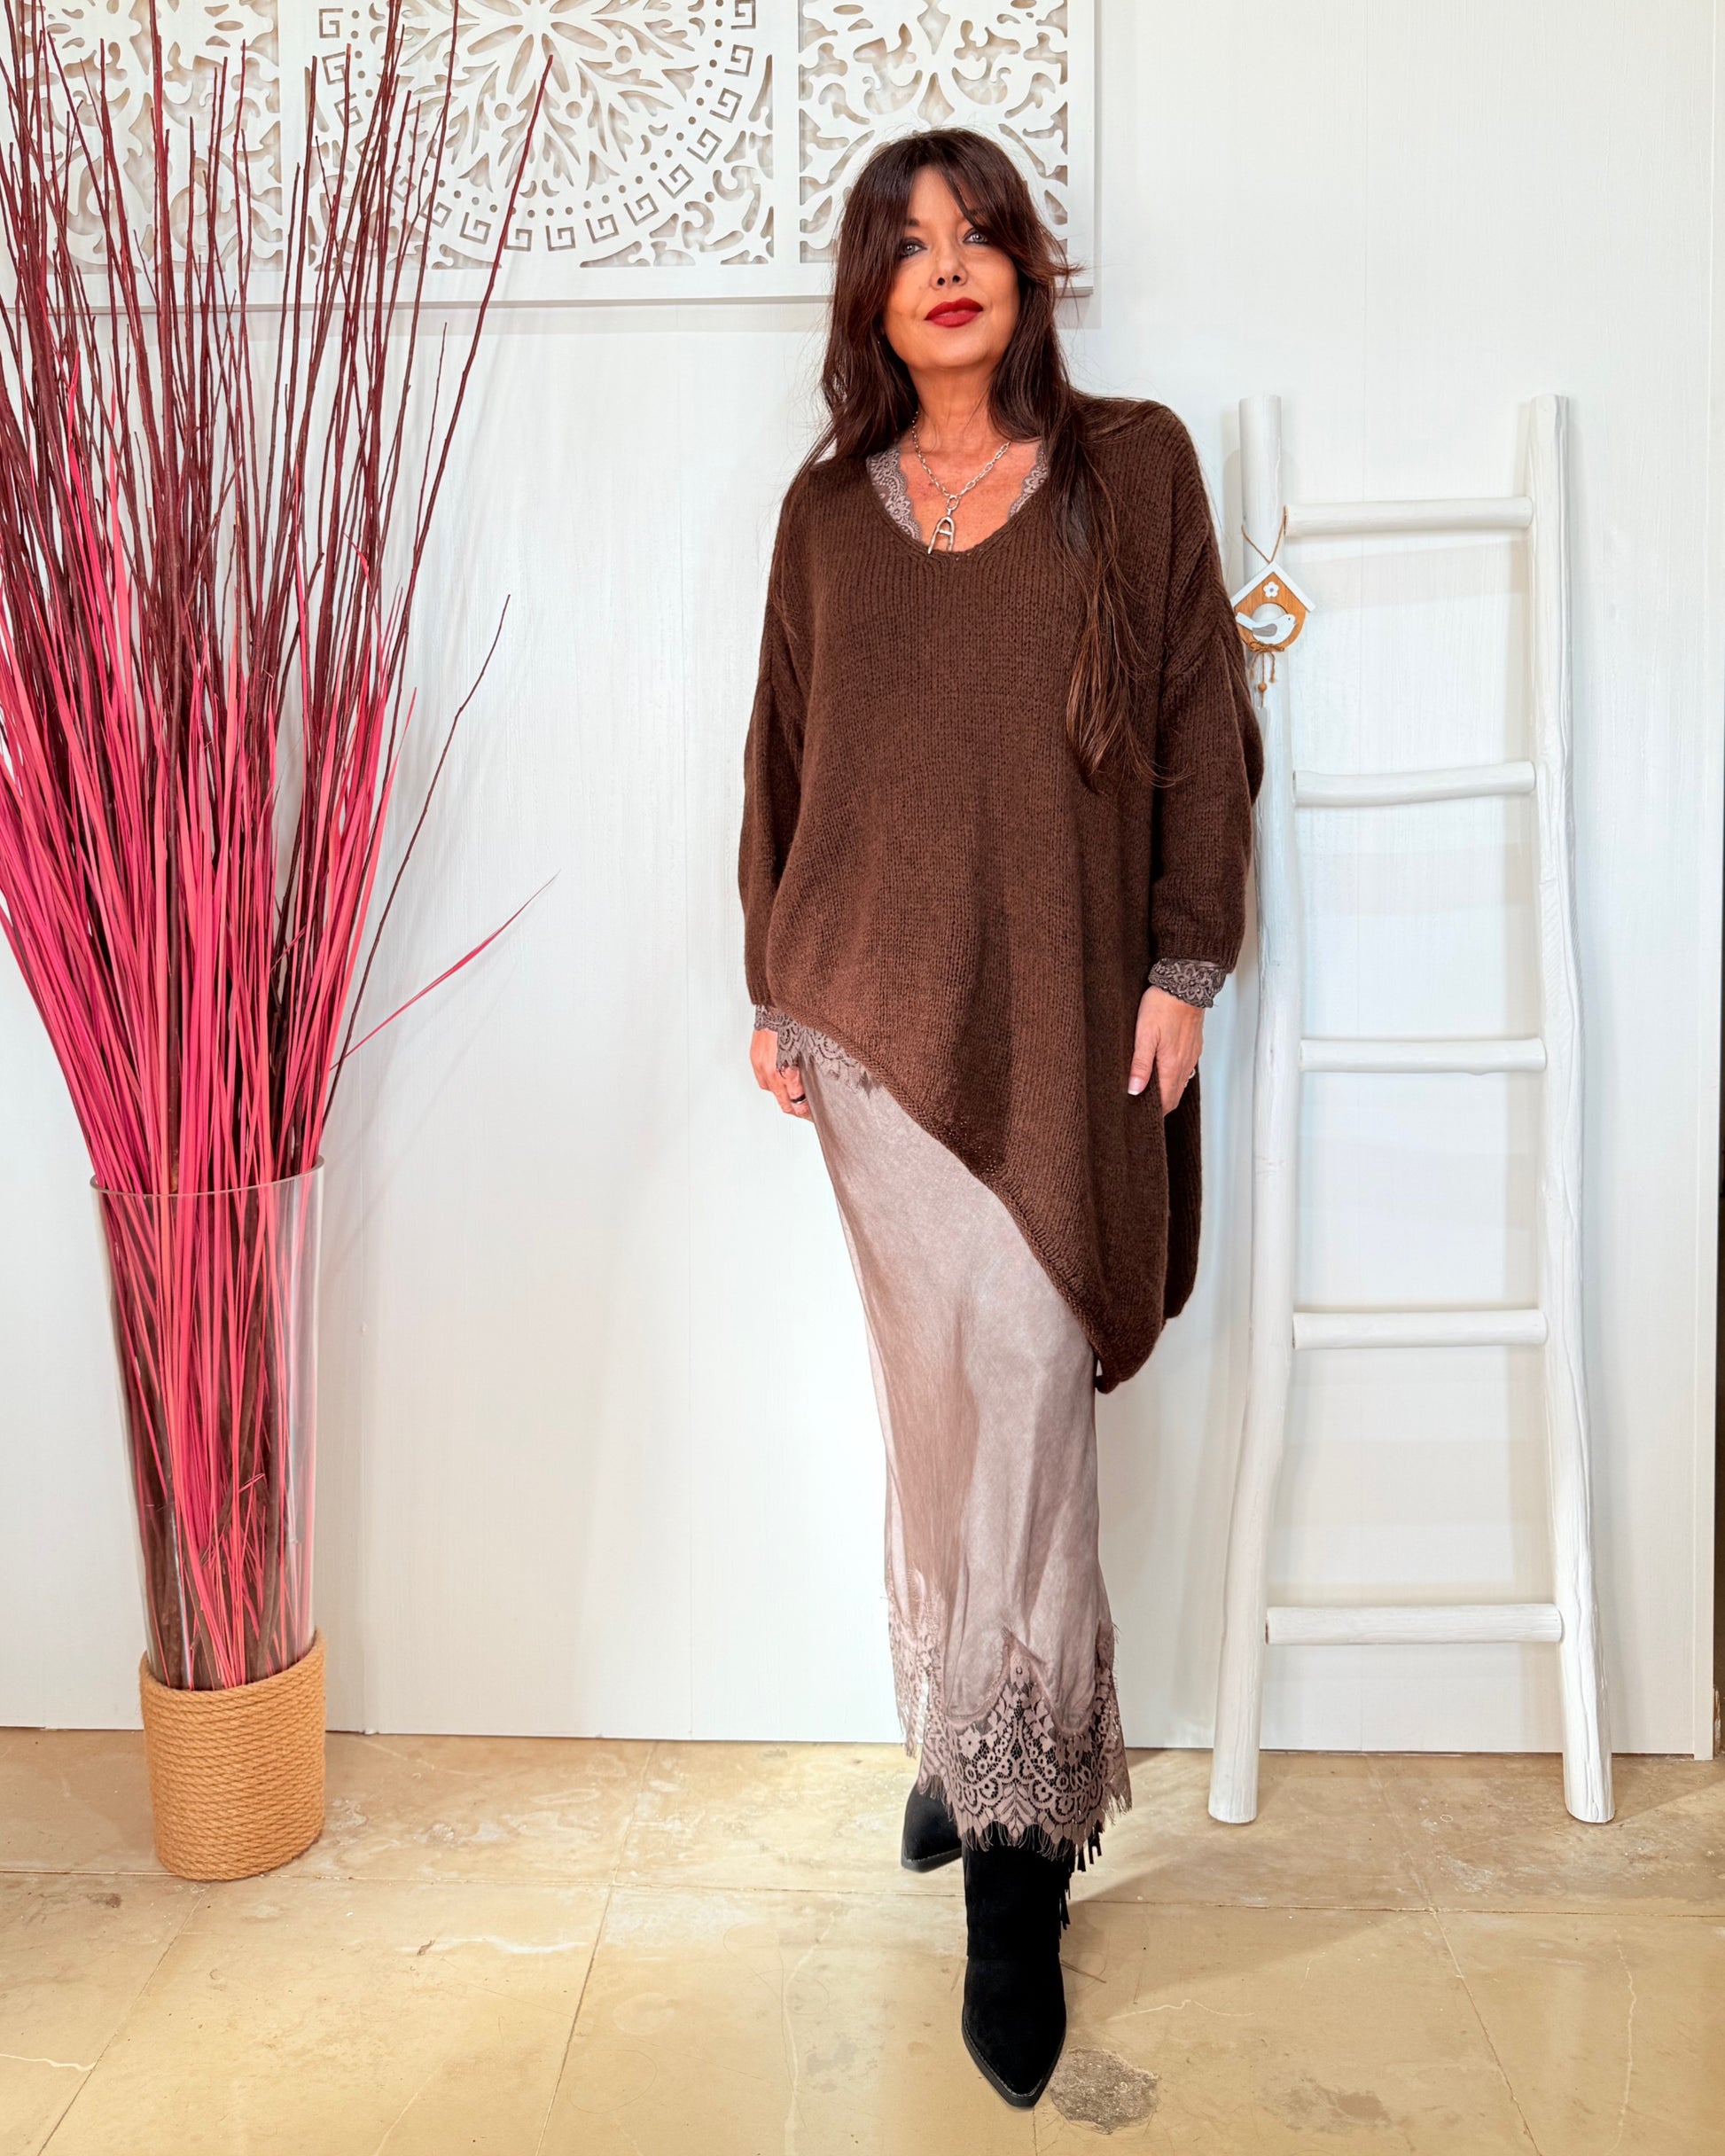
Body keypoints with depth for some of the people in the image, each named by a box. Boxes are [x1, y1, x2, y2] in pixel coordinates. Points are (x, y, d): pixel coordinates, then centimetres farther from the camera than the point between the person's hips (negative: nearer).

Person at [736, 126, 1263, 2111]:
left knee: (993, 1394, -3)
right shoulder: (828, 506, 12)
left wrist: (1184, 962, -4)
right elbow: (782, 756, 14)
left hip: (1065, 1008, -1)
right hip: (879, 1005, 1)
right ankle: (994, 1765, 20)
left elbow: (1201, 722, 4)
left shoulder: (1133, 463, 8)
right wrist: (770, 990, 11)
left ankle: (1009, 1843, 12)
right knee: (989, 1387, 0)